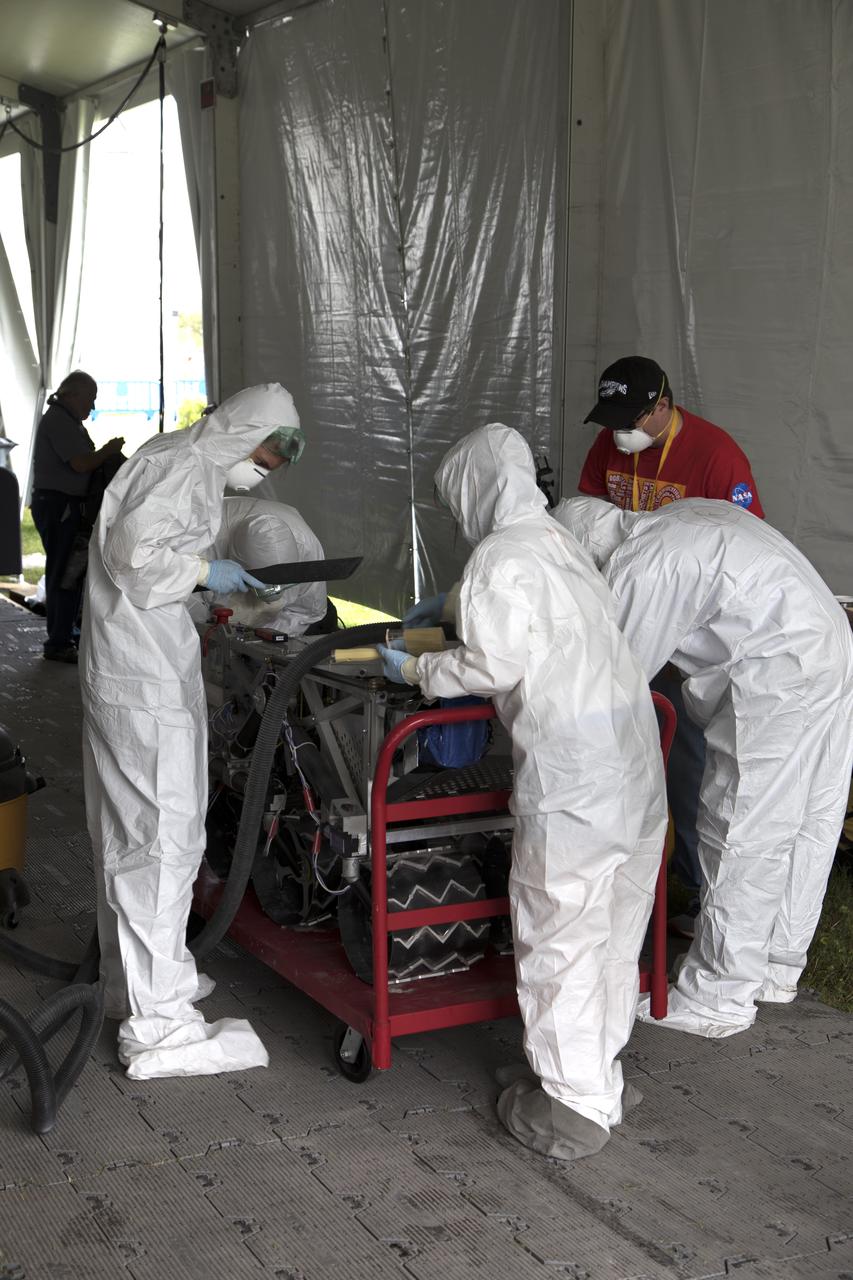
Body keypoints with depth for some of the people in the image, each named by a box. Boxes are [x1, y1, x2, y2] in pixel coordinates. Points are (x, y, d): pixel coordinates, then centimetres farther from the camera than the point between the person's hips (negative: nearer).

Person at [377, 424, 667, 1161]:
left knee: (559, 933, 2)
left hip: (571, 766, -9)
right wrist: (451, 607, 46)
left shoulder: (499, 556, -9)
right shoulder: (559, 540, 17)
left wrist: (416, 671, 1)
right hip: (633, 745, 9)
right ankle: (601, 1078, 29)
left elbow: (495, 665, -14)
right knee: (615, 925, 16)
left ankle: (573, 1108, 9)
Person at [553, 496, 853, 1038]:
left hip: (779, 677, -10)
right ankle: (778, 967, 32)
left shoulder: (640, 570, -13)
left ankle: (720, 998, 8)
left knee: (743, 837, -1)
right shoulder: (682, 517, 16)